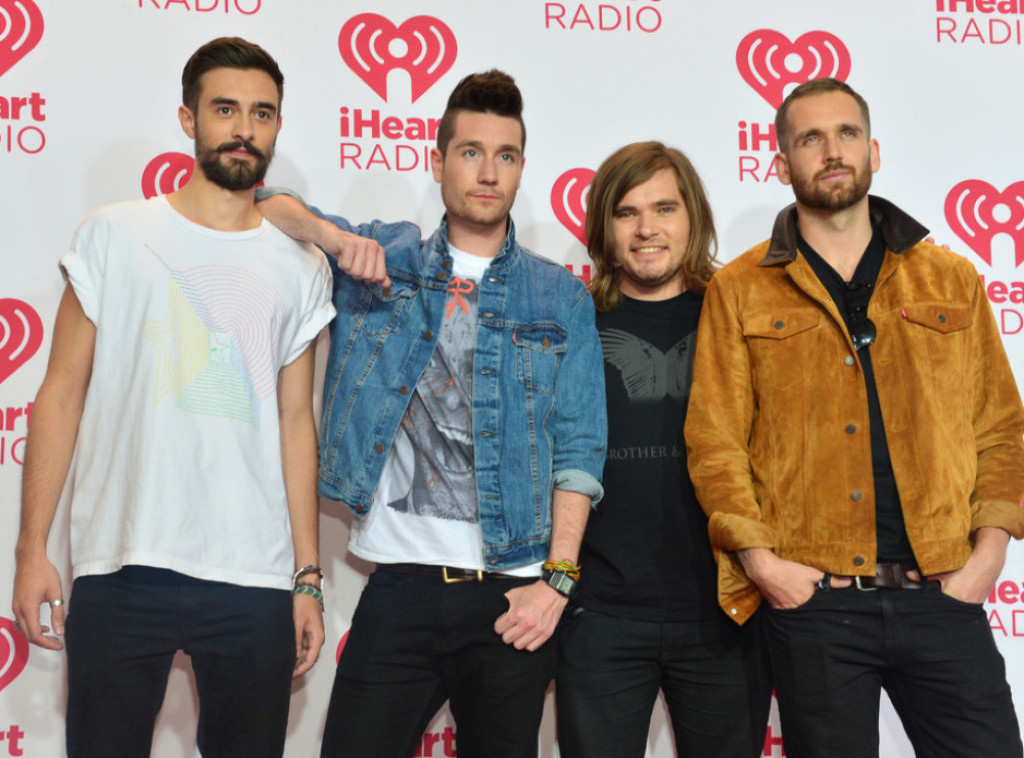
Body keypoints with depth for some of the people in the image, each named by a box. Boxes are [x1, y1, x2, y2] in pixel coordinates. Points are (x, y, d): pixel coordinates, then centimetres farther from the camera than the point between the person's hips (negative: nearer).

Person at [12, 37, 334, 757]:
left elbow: (295, 422, 10)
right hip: (121, 570, -1)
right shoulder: (115, 236, 4)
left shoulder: (301, 268, 9)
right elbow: (62, 395, 3)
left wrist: (308, 577, 7)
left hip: (256, 584, 2)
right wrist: (32, 549, -2)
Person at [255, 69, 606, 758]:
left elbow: (579, 449, 1)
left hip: (512, 594, 0)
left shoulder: (561, 298, 6)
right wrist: (331, 235, -7)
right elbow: (261, 204, 13)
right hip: (401, 584, 0)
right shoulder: (385, 259, 9)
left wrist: (557, 578, -8)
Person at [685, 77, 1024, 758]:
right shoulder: (739, 291, 5)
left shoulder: (952, 281, 11)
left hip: (943, 599, 2)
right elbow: (714, 440, -1)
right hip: (813, 601, -1)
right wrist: (758, 559, -11)